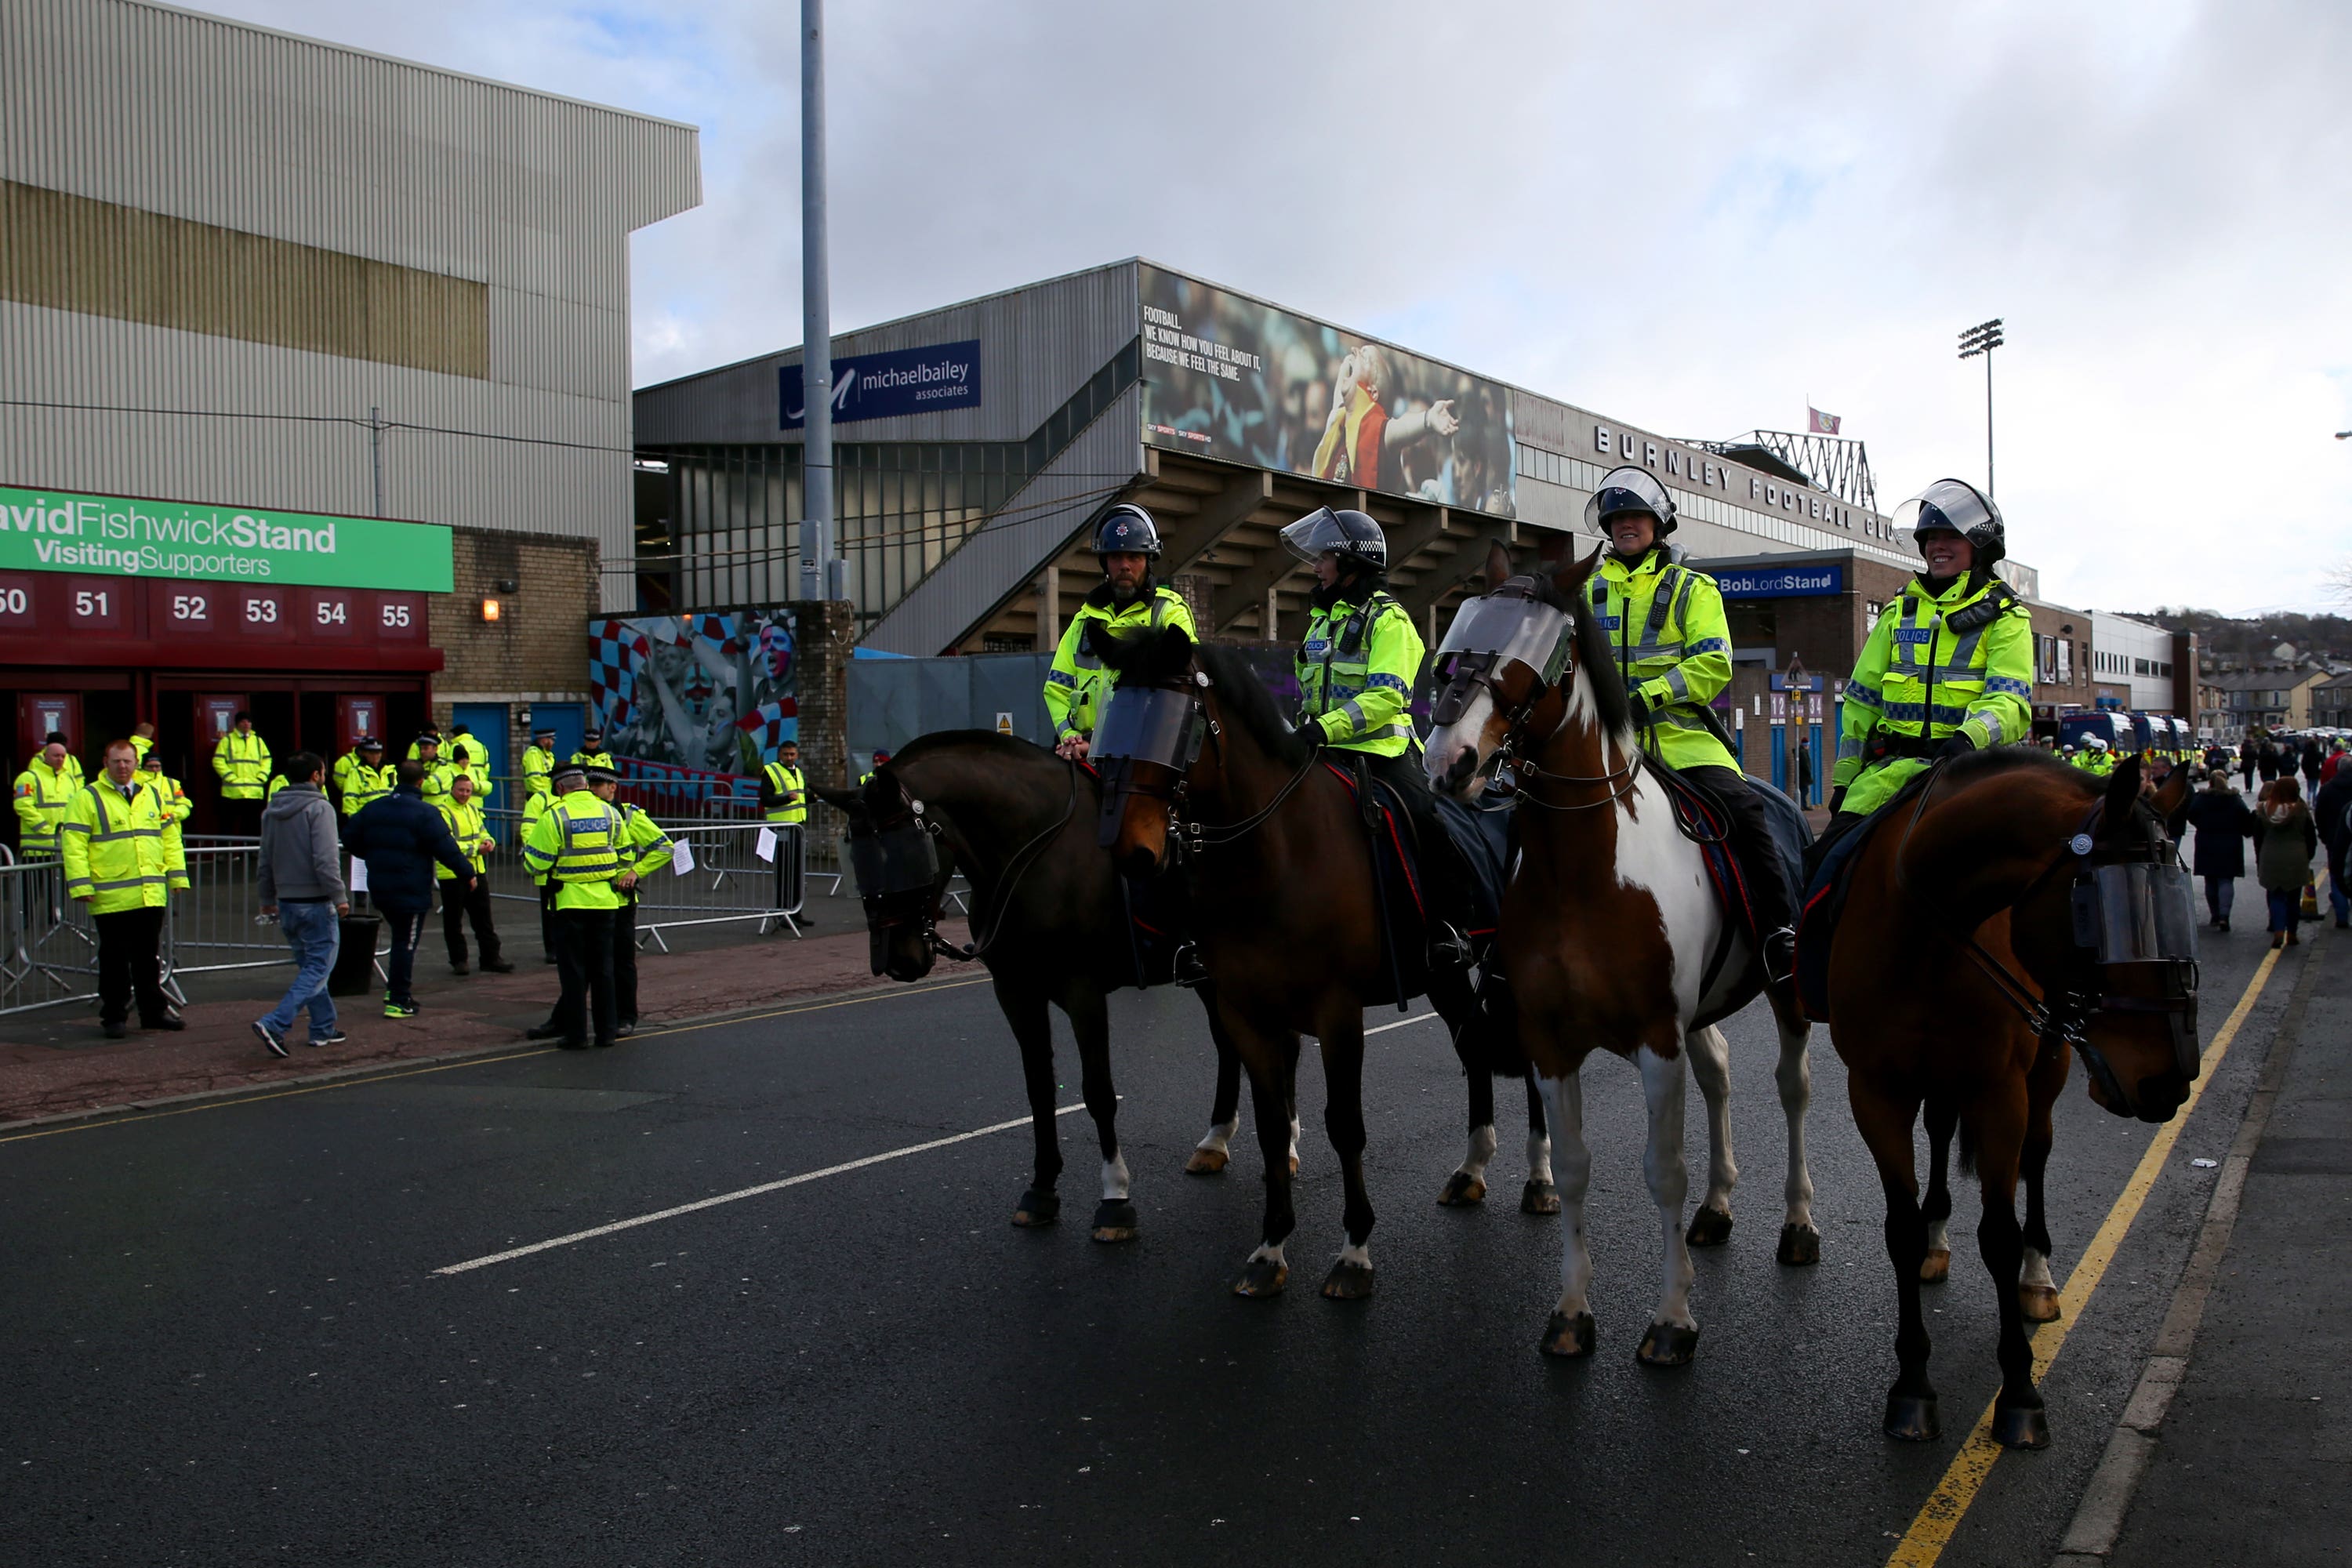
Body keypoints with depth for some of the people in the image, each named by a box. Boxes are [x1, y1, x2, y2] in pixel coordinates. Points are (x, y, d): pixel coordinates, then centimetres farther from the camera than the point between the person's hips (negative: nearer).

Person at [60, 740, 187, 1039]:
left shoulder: (151, 796, 14)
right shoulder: (87, 798, -2)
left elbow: (170, 837, 16)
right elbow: (73, 844, -7)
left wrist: (178, 876, 11)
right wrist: (81, 885, -14)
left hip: (151, 896, 4)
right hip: (110, 899, -4)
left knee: (149, 958, 12)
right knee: (114, 960, 4)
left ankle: (154, 1011, 20)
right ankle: (114, 1017, 13)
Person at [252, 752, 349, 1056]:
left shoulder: (271, 811, 11)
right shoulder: (319, 808, -13)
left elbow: (265, 860, 16)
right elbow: (326, 860, -20)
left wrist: (267, 898, 24)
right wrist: (339, 897, -13)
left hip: (286, 903, 8)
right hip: (315, 903, -8)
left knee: (308, 966, 17)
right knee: (318, 968, -3)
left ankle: (323, 1028, 20)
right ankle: (275, 1023, -16)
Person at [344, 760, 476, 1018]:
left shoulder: (373, 809, 8)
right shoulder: (425, 813, -12)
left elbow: (350, 838, 12)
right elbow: (445, 849, -15)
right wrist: (468, 872, -5)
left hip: (379, 888, 7)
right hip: (411, 890, -6)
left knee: (400, 938, 23)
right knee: (406, 943, 0)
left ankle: (394, 989, 23)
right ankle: (399, 1001, 2)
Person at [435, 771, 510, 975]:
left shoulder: (473, 809, 13)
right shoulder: (443, 812, -12)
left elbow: (482, 831, 19)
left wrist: (488, 841, -4)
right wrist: (476, 849, -20)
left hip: (477, 872, 7)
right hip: (452, 874, -7)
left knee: (483, 917, 8)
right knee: (454, 920, 4)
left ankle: (491, 958, 13)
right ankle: (458, 960, 13)